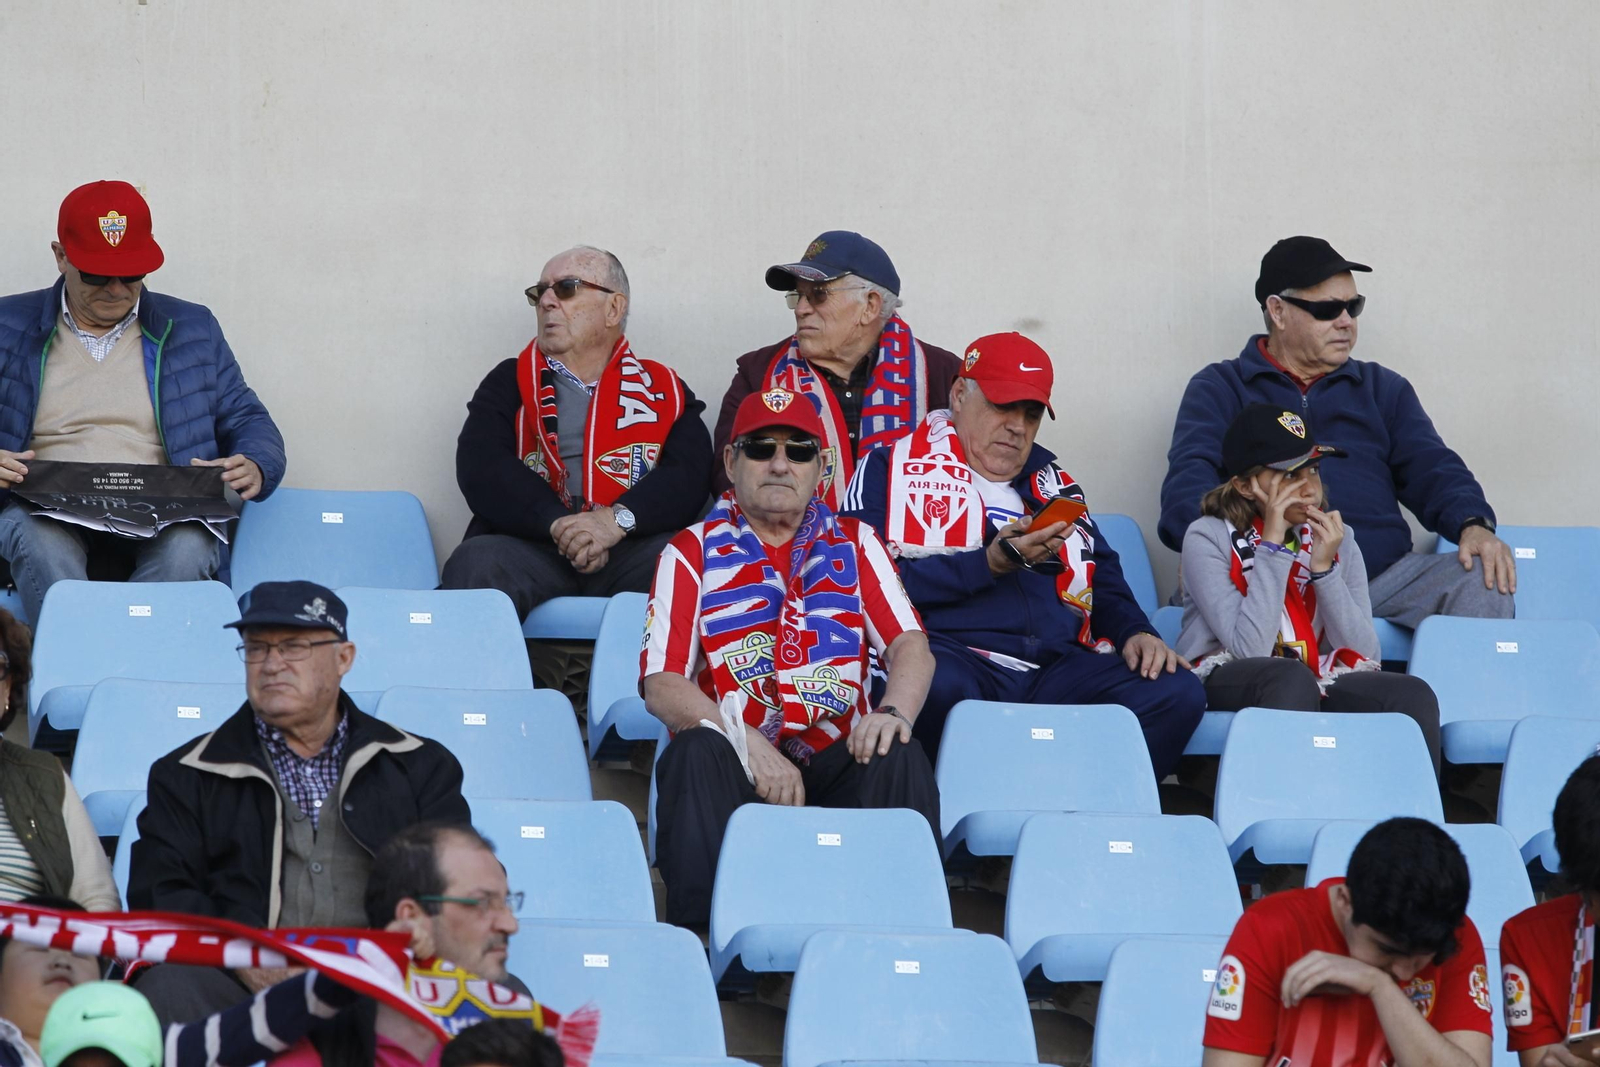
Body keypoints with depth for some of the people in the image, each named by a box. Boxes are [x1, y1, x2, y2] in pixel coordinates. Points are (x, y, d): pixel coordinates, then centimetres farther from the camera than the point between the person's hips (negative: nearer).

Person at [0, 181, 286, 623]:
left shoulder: (191, 329, 20)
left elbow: (248, 421, 21)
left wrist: (254, 467, -5)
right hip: (51, 516, -1)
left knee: (188, 546, -36)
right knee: (39, 542, -38)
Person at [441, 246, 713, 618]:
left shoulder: (662, 389, 20)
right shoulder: (510, 382, 21)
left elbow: (691, 475, 3)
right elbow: (480, 469, 3)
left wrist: (618, 520, -17)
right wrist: (556, 522, -14)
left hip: (631, 551, 0)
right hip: (529, 546, 0)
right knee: (476, 563, -33)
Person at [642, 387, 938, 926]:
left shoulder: (855, 544, 18)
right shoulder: (692, 553, 10)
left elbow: (909, 645, 6)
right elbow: (661, 684, -2)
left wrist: (893, 711, -19)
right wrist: (747, 744, -19)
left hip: (837, 757, 1)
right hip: (735, 757, -1)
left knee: (899, 756, -30)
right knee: (697, 754, -34)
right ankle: (701, 934, -32)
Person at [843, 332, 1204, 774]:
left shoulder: (1051, 484, 28)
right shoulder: (892, 468, 8)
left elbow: (1105, 583, 31)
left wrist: (1135, 633, 9)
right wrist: (989, 564, -11)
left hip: (1056, 666, 5)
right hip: (950, 652, -5)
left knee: (1176, 694, -19)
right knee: (939, 686, -42)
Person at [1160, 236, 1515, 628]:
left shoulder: (1383, 388, 26)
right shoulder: (1218, 390, 15)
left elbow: (1432, 469, 15)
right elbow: (1188, 485, -1)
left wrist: (1474, 525, -10)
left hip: (1381, 574, 4)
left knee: (1485, 582, -24)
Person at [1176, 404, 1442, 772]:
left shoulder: (1335, 538, 6)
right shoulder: (1209, 538, -7)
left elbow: (1363, 654, -2)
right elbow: (1250, 648, -18)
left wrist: (1324, 568, -13)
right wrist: (1273, 546, -17)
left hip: (1318, 687, 4)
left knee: (1413, 696, -24)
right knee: (1291, 678, -37)